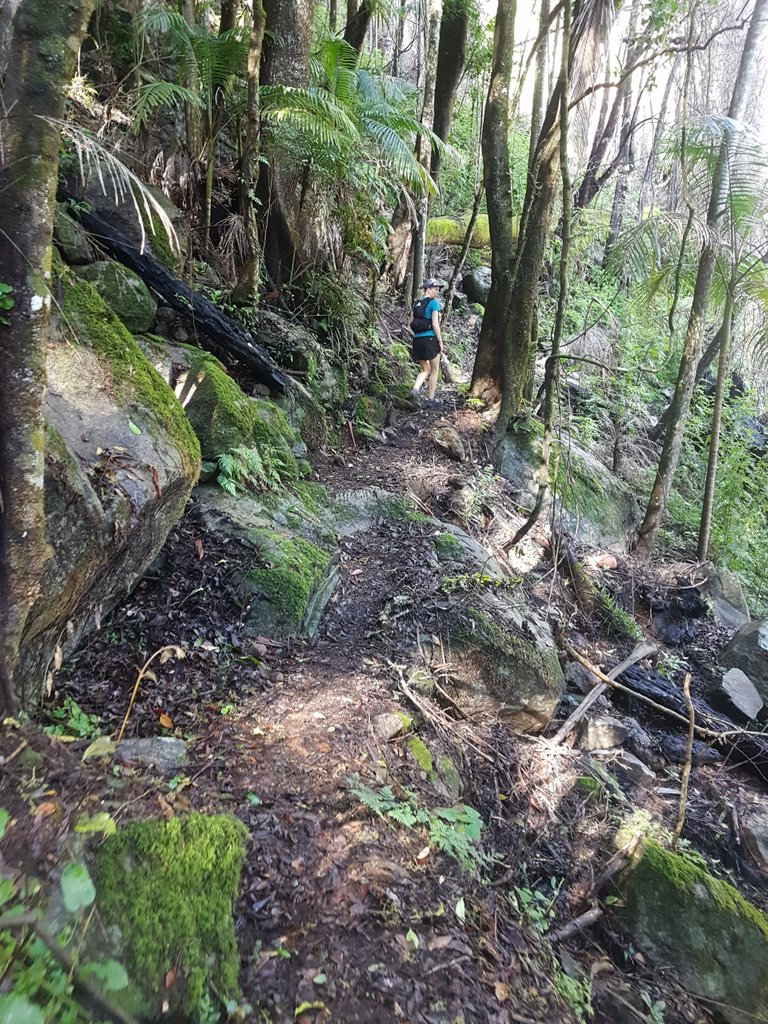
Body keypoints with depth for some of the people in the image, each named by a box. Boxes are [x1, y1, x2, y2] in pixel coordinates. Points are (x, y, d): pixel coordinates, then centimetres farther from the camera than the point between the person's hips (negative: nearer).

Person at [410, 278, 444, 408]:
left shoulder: (416, 304, 13)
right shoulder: (433, 303, -7)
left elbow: (412, 324, 13)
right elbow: (435, 324, -13)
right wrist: (441, 342, -8)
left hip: (417, 339, 6)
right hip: (430, 339, -6)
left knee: (425, 370, 15)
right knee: (434, 370, 10)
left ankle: (415, 389, -12)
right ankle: (430, 399, 12)